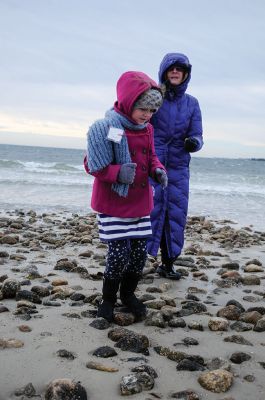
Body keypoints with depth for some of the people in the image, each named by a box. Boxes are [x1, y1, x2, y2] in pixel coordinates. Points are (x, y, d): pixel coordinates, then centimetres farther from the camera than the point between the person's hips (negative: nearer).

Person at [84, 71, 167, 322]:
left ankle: (128, 294, 33)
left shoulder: (147, 129, 2)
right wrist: (117, 173, -30)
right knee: (119, 255, -5)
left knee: (139, 253, 10)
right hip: (113, 204, -6)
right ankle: (108, 299, 19)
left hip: (140, 204, 6)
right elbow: (93, 165, -14)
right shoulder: (106, 129, -18)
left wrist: (158, 170, -6)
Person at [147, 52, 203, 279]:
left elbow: (197, 135, 3)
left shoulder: (192, 103, 8)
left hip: (178, 168, 4)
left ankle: (167, 263, 17)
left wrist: (194, 142, -19)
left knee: (176, 215, 5)